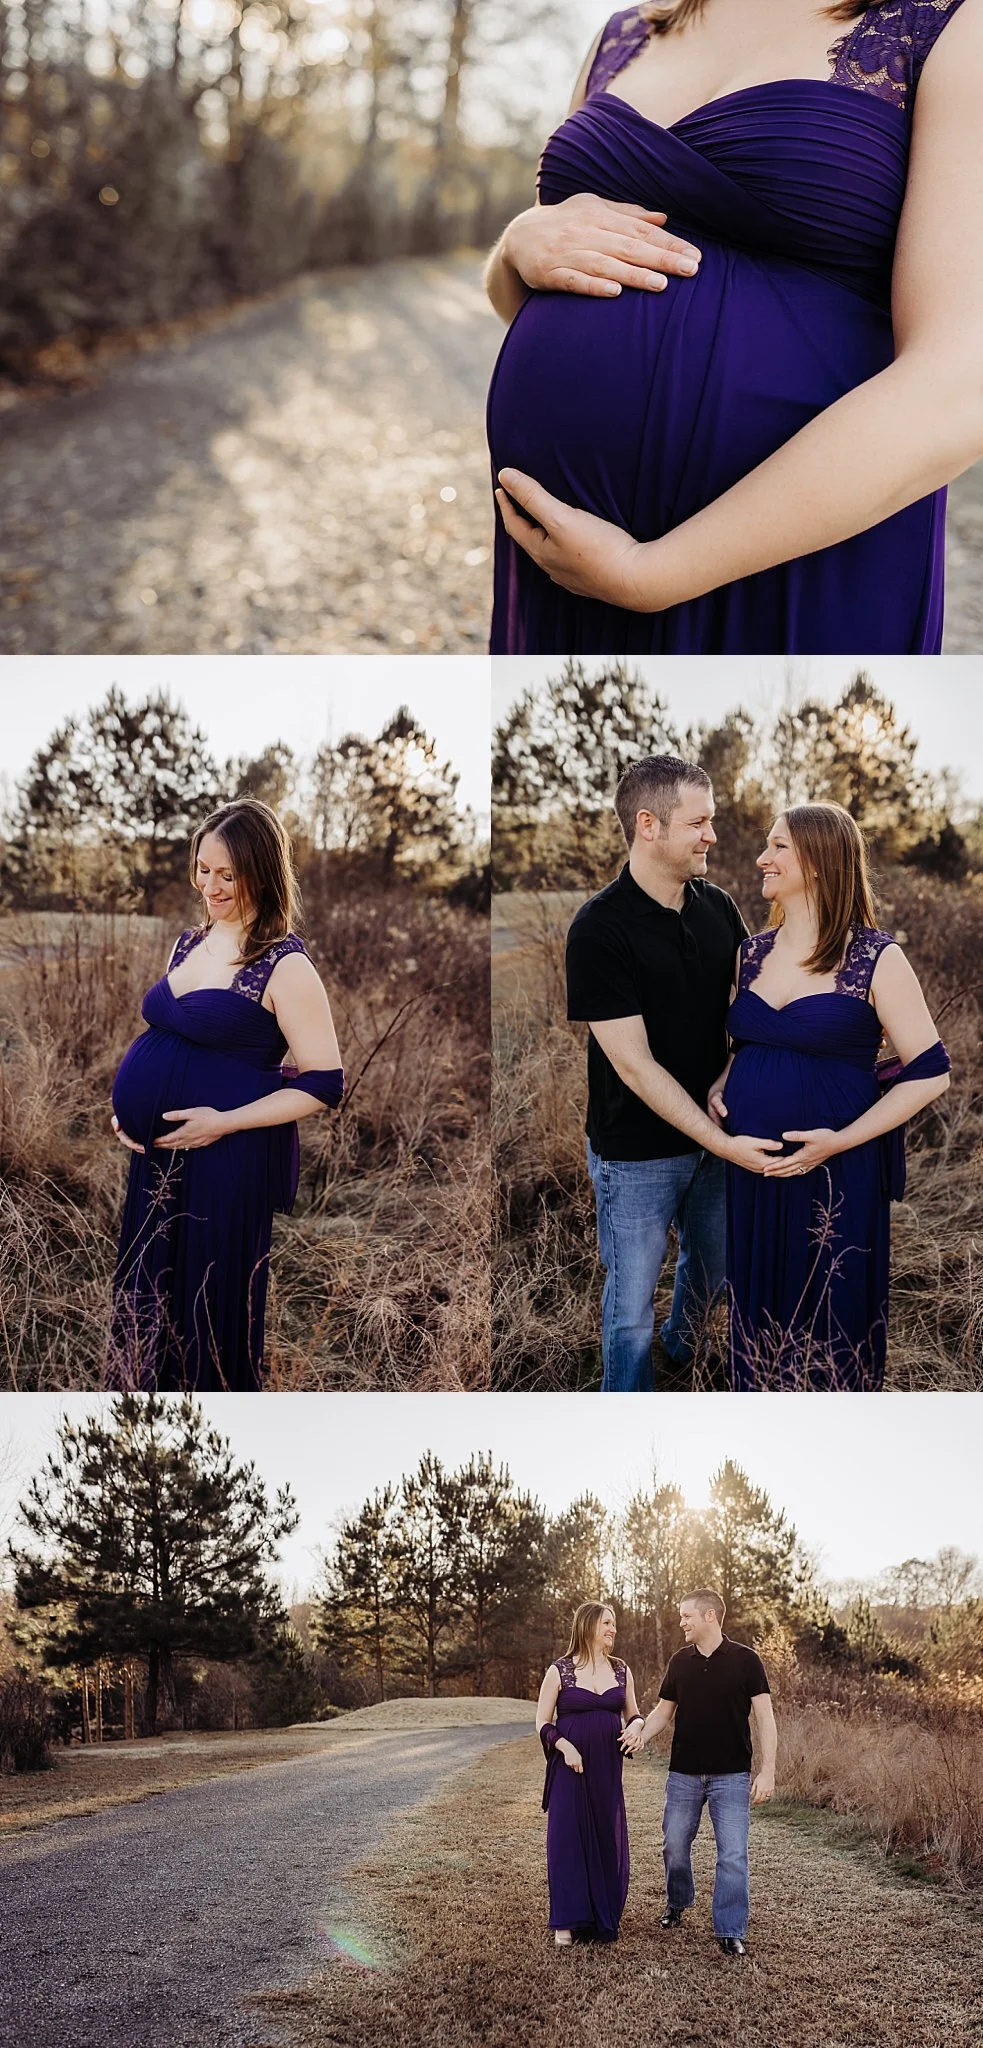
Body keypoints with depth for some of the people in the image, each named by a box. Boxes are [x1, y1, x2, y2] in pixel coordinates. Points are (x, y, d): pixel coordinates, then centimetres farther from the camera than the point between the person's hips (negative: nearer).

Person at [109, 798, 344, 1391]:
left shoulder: (285, 965, -14)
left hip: (228, 1161, -7)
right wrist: (129, 1108, 5)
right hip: (157, 1152, 7)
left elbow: (324, 1082, -15)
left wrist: (225, 1122, -20)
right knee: (151, 1295, 16)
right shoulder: (191, 942, 9)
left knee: (211, 1304, 5)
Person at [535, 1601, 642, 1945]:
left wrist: (635, 1727, -7)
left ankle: (604, 1919, 16)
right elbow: (543, 1723, -2)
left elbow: (633, 1715, 16)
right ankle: (567, 1922, 4)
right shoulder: (559, 1671, -4)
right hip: (570, 1768, -3)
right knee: (568, 1839, -2)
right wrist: (565, 1747, -18)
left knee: (608, 1840, 4)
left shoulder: (620, 1670, 7)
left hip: (607, 1771, 3)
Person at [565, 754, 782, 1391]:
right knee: (632, 1303, 8)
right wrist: (719, 1141, -25)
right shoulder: (600, 928, -21)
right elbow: (634, 1064, -22)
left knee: (710, 1268, 26)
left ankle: (681, 1351, 54)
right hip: (637, 1152, -6)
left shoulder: (718, 908, -3)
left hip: (717, 1134, 6)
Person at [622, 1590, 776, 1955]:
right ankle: (677, 1904, 36)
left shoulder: (745, 1660, -7)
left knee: (733, 1854, -5)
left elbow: (764, 1717, -7)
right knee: (674, 1846, 12)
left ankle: (731, 1932, 3)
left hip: (731, 1775, -4)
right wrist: (641, 1733, -10)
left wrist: (767, 1771, -14)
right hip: (684, 1774, 4)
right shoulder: (680, 1662, 5)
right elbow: (664, 1710, 11)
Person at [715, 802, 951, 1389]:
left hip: (835, 1175, -5)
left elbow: (929, 1074, -10)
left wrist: (841, 1140, -18)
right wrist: (719, 1088, 1)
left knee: (832, 1319, 7)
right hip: (752, 1173, 5)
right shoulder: (753, 953, 7)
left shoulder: (876, 959, -10)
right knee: (759, 1313, 15)